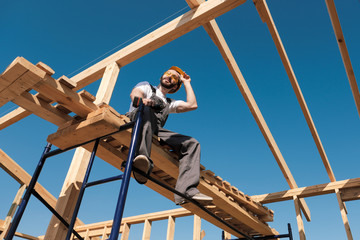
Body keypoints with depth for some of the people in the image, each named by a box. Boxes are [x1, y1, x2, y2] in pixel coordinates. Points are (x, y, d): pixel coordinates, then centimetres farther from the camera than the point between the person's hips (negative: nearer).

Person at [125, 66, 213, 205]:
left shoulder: (170, 103, 36)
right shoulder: (147, 87, 27)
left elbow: (192, 105, 18)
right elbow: (134, 93, 1)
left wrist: (186, 83, 30)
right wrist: (141, 99, -26)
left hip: (157, 132, 5)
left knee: (192, 143, -11)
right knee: (147, 109, -36)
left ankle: (186, 191, -29)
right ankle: (142, 159, -59)